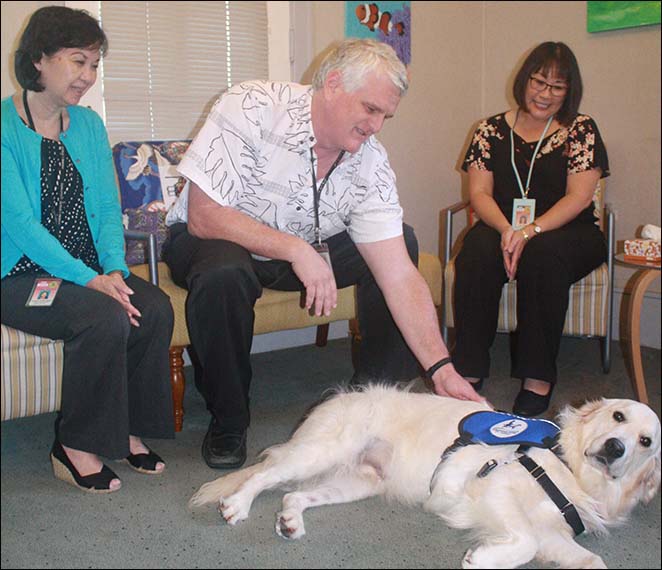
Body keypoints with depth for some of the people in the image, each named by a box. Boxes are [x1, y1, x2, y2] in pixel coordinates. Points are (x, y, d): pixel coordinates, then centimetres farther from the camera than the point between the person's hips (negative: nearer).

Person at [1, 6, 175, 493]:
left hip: (87, 269, 6)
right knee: (106, 316, -30)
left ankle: (129, 428, -2)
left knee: (155, 307, -20)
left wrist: (114, 269, -12)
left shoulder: (89, 125, 10)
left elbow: (107, 208, 6)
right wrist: (89, 279, -25)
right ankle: (75, 448, -10)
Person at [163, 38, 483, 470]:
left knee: (404, 243, -9)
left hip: (304, 247, 5)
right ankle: (228, 419, -13)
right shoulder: (252, 108, -26)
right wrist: (295, 249, -37)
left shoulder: (371, 162, -14)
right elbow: (203, 216, -29)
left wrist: (442, 369, -26)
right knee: (223, 274, -39)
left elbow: (400, 276, -19)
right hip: (214, 240, -4)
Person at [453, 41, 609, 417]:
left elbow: (578, 198, -7)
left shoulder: (581, 130, 4)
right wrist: (506, 230, -20)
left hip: (567, 234, -1)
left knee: (543, 256, -36)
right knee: (477, 249, -32)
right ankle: (471, 367, -25)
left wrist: (529, 233, -22)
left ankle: (539, 376, -26)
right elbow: (479, 193, 1)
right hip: (504, 228, 2)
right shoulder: (492, 130, 9)